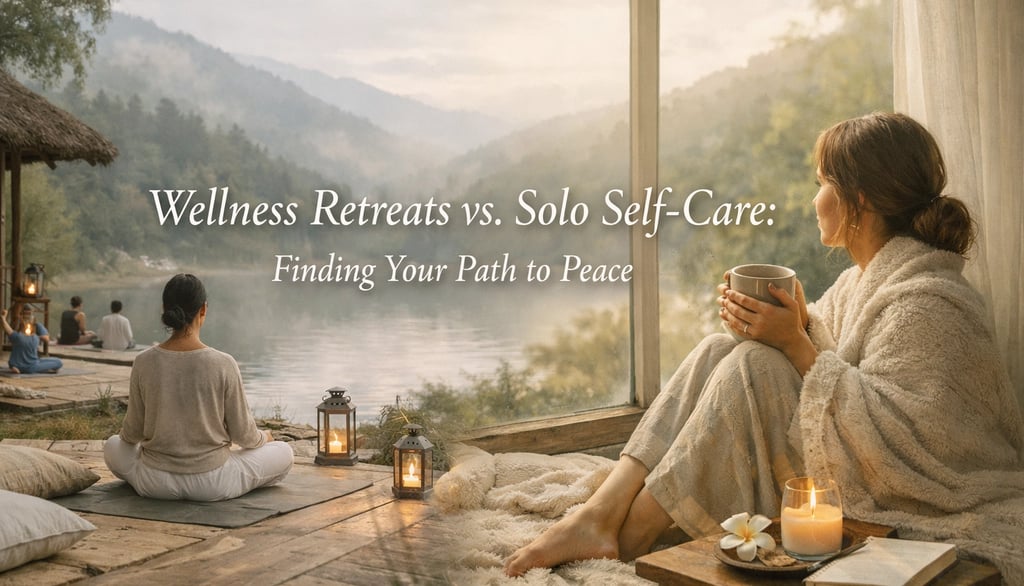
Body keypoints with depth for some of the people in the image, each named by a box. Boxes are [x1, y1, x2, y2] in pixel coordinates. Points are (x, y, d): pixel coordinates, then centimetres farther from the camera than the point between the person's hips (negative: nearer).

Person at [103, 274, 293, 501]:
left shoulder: (144, 363, -11)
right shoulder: (223, 364, -17)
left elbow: (133, 433, 0)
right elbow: (242, 434, -7)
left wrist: (127, 435, 24)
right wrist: (263, 438, 16)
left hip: (156, 483, 3)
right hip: (212, 484, -3)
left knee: (113, 447, 34)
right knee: (284, 453, 20)